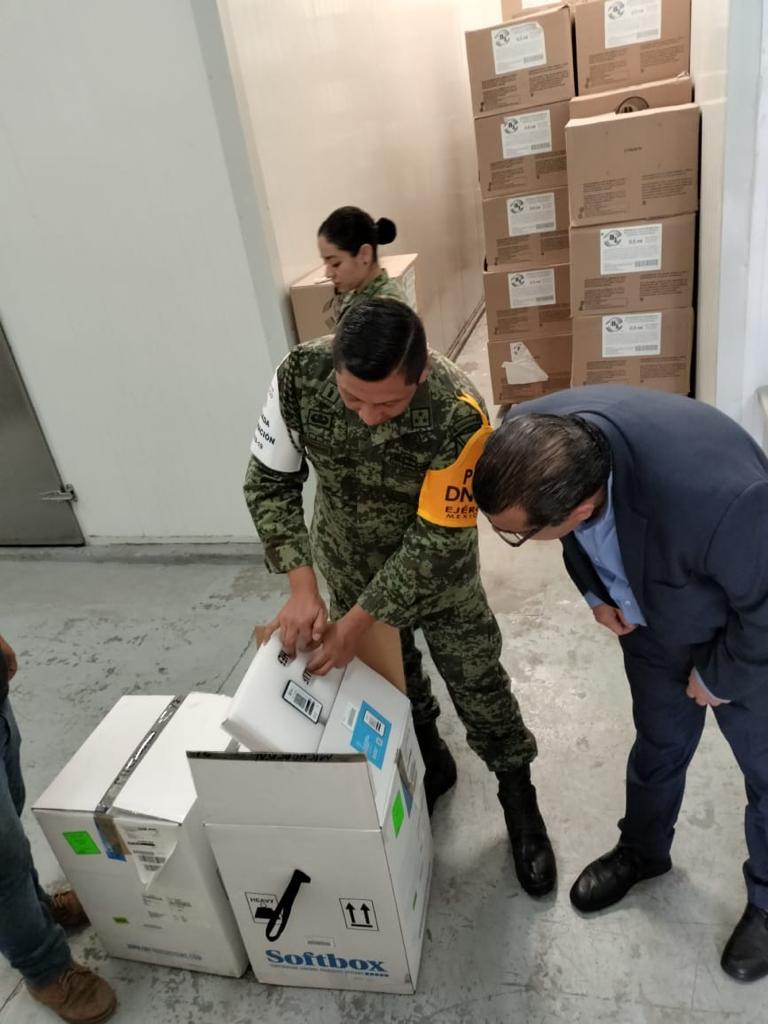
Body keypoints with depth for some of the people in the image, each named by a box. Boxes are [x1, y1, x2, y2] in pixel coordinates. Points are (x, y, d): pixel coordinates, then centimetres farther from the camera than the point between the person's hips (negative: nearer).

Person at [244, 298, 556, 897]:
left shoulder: (458, 416, -36)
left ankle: (519, 796, 37)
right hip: (348, 558, 3)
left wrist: (359, 622, -27)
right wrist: (302, 587, -26)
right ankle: (430, 767, 49)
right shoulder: (300, 377, -27)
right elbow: (270, 482, -17)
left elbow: (436, 541, -28)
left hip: (436, 566, -3)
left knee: (476, 679, 10)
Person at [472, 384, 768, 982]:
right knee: (658, 744, 24)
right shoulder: (535, 441, -29)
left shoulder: (716, 495, -48)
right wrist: (596, 592, -4)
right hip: (651, 616, 4)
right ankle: (643, 850, 51)